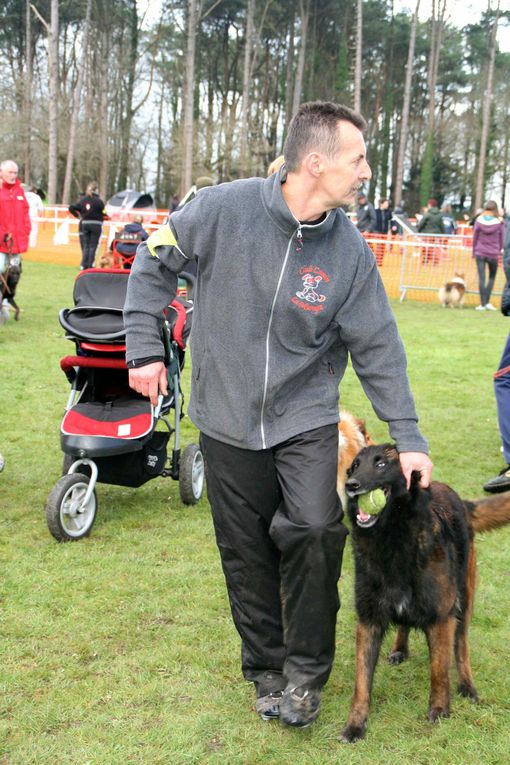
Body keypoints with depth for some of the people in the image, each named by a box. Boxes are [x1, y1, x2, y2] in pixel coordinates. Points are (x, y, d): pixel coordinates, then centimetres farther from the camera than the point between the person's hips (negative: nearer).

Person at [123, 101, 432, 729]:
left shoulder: (350, 250, -8)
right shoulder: (226, 208, -14)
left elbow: (378, 348, -2)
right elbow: (154, 260, 0)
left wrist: (407, 436, -5)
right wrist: (144, 347, -2)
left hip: (306, 418, 0)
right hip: (228, 419, 0)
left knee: (315, 530, -17)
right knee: (247, 554, 10)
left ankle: (306, 667, 9)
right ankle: (265, 665, 34)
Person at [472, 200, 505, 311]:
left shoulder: (479, 220, -4)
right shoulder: (499, 222, -7)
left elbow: (474, 237, 2)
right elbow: (502, 239, 1)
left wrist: (474, 251, 13)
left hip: (480, 253, 1)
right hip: (493, 254, -1)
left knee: (481, 278, 3)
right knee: (492, 277, 14)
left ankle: (482, 304, 1)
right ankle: (488, 302, 6)